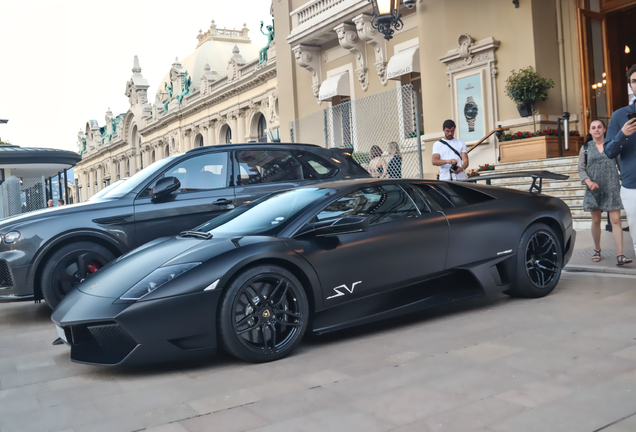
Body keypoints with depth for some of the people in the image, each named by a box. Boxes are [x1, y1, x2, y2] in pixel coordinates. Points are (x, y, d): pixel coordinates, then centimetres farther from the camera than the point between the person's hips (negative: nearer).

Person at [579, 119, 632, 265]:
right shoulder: (585, 148, 6)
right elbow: (581, 168, 4)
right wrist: (588, 181, -12)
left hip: (612, 188, -1)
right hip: (595, 189, 1)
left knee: (616, 220, -8)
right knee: (596, 220, 8)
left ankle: (620, 255, -11)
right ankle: (597, 250, 24)